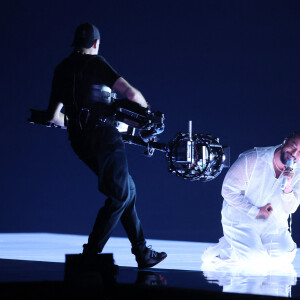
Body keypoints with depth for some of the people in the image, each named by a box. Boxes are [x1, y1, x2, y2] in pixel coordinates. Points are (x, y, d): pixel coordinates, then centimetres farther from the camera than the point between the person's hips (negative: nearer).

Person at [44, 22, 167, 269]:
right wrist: (145, 106, 9)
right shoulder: (95, 63, -6)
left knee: (127, 189, 15)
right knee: (120, 195, 0)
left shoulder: (61, 69, 15)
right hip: (102, 134, -8)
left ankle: (142, 253, 16)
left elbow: (53, 116, 18)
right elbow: (131, 93, -12)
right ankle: (91, 253, -7)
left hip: (79, 141, 8)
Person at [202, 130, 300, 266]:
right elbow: (228, 191, -14)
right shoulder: (252, 159, -19)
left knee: (286, 254, -18)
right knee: (255, 256, -26)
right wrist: (256, 211, -17)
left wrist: (287, 188, -23)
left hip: (272, 221, 5)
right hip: (240, 216, -5)